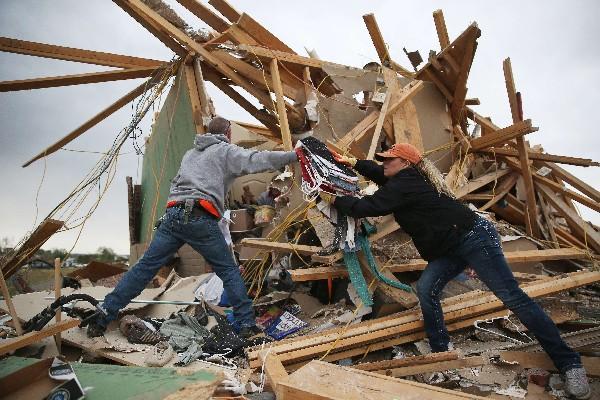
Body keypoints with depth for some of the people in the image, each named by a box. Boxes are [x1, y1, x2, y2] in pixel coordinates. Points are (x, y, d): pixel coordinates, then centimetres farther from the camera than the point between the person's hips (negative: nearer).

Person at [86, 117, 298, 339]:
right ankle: (247, 325, 7)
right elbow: (257, 160, -1)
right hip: (200, 219, -5)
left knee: (145, 267, 10)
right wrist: (293, 156, 3)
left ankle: (101, 318, 14)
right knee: (228, 271, 6)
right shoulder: (226, 151, 10)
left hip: (173, 214, 6)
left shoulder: (190, 153, 30)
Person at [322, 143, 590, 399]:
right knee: (425, 290, -4)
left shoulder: (404, 185, -16)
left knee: (513, 297, -8)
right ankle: (441, 352, 8)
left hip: (474, 238, -10)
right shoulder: (406, 180, 14)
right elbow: (379, 174, 33)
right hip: (451, 249, 10)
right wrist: (353, 162, 31)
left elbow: (367, 207, -17)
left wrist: (334, 200, -3)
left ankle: (569, 364, 2)